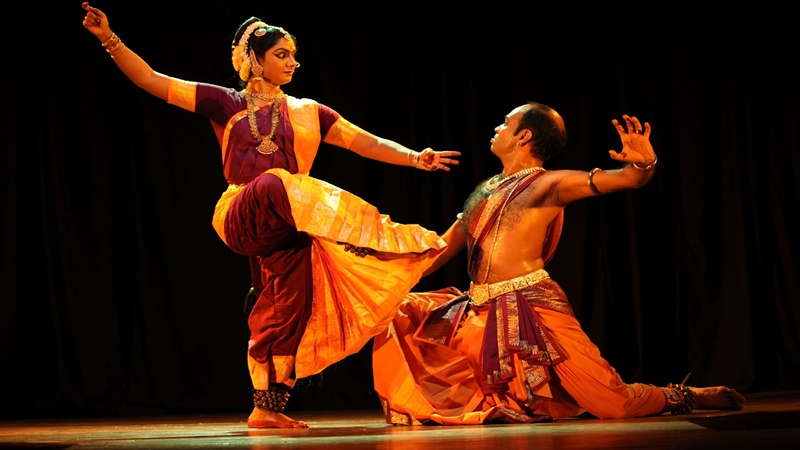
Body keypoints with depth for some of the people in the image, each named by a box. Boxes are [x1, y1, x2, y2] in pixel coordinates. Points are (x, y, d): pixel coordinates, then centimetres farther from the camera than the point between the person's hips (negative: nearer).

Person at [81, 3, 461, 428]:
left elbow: (368, 143, 9)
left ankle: (267, 408, 3)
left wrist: (415, 158, -6)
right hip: (242, 218, -3)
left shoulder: (305, 112, 16)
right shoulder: (225, 103, 10)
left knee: (289, 310, -6)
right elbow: (152, 81, 5)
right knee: (274, 183, -35)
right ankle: (361, 239, -38)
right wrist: (110, 39, -5)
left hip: (286, 230, 3)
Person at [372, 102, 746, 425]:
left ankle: (681, 397, 17)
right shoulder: (483, 192, 18)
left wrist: (645, 163, -34)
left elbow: (628, 178, -11)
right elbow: (441, 250, 26)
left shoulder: (549, 184, -1)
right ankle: (411, 406, 11)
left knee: (614, 403, -11)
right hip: (479, 312, 7)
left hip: (530, 308, -6)